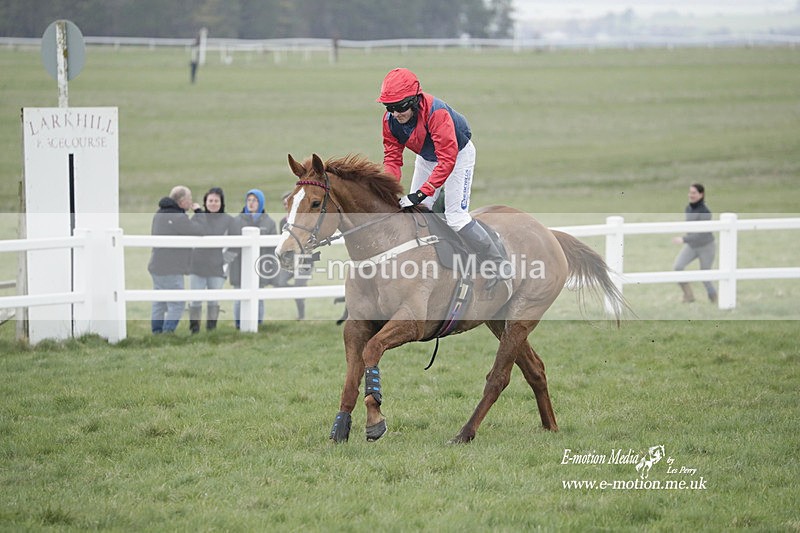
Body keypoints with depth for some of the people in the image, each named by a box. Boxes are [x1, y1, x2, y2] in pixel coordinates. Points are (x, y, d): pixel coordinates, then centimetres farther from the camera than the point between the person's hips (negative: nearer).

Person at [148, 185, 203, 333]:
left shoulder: (160, 214, 10)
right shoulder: (179, 218, -19)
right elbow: (200, 231, -12)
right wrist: (198, 211, 1)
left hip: (156, 268, 9)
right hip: (170, 271, -9)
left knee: (159, 305, 12)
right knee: (176, 306, -5)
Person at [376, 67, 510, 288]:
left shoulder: (436, 113, -40)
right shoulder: (390, 120, -20)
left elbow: (447, 160, -41)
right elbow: (392, 158, -13)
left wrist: (421, 193, -46)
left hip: (459, 154, -7)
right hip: (427, 158, 7)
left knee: (455, 215, -15)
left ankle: (498, 264, -4)